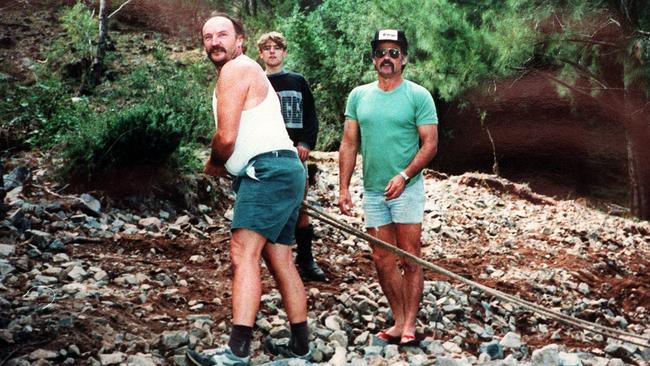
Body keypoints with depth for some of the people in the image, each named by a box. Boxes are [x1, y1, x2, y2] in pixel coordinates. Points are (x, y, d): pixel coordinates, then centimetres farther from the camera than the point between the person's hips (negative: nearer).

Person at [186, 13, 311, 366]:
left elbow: (226, 137, -14)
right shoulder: (245, 72, 27)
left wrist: (214, 163, 5)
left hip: (268, 171, -11)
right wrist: (223, 164, 17)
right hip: (283, 172, 11)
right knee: (280, 260, 12)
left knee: (243, 253, -20)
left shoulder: (235, 69, -6)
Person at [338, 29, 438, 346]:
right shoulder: (359, 96, 8)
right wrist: (343, 188, 2)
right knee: (382, 260, 7)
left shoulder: (418, 96, -4)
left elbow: (430, 144, -8)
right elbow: (349, 144, 8)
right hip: (372, 190, 4)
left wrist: (404, 175, -20)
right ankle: (398, 321, 18)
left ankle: (410, 324, 3)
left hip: (406, 189, -4)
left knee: (409, 259, -2)